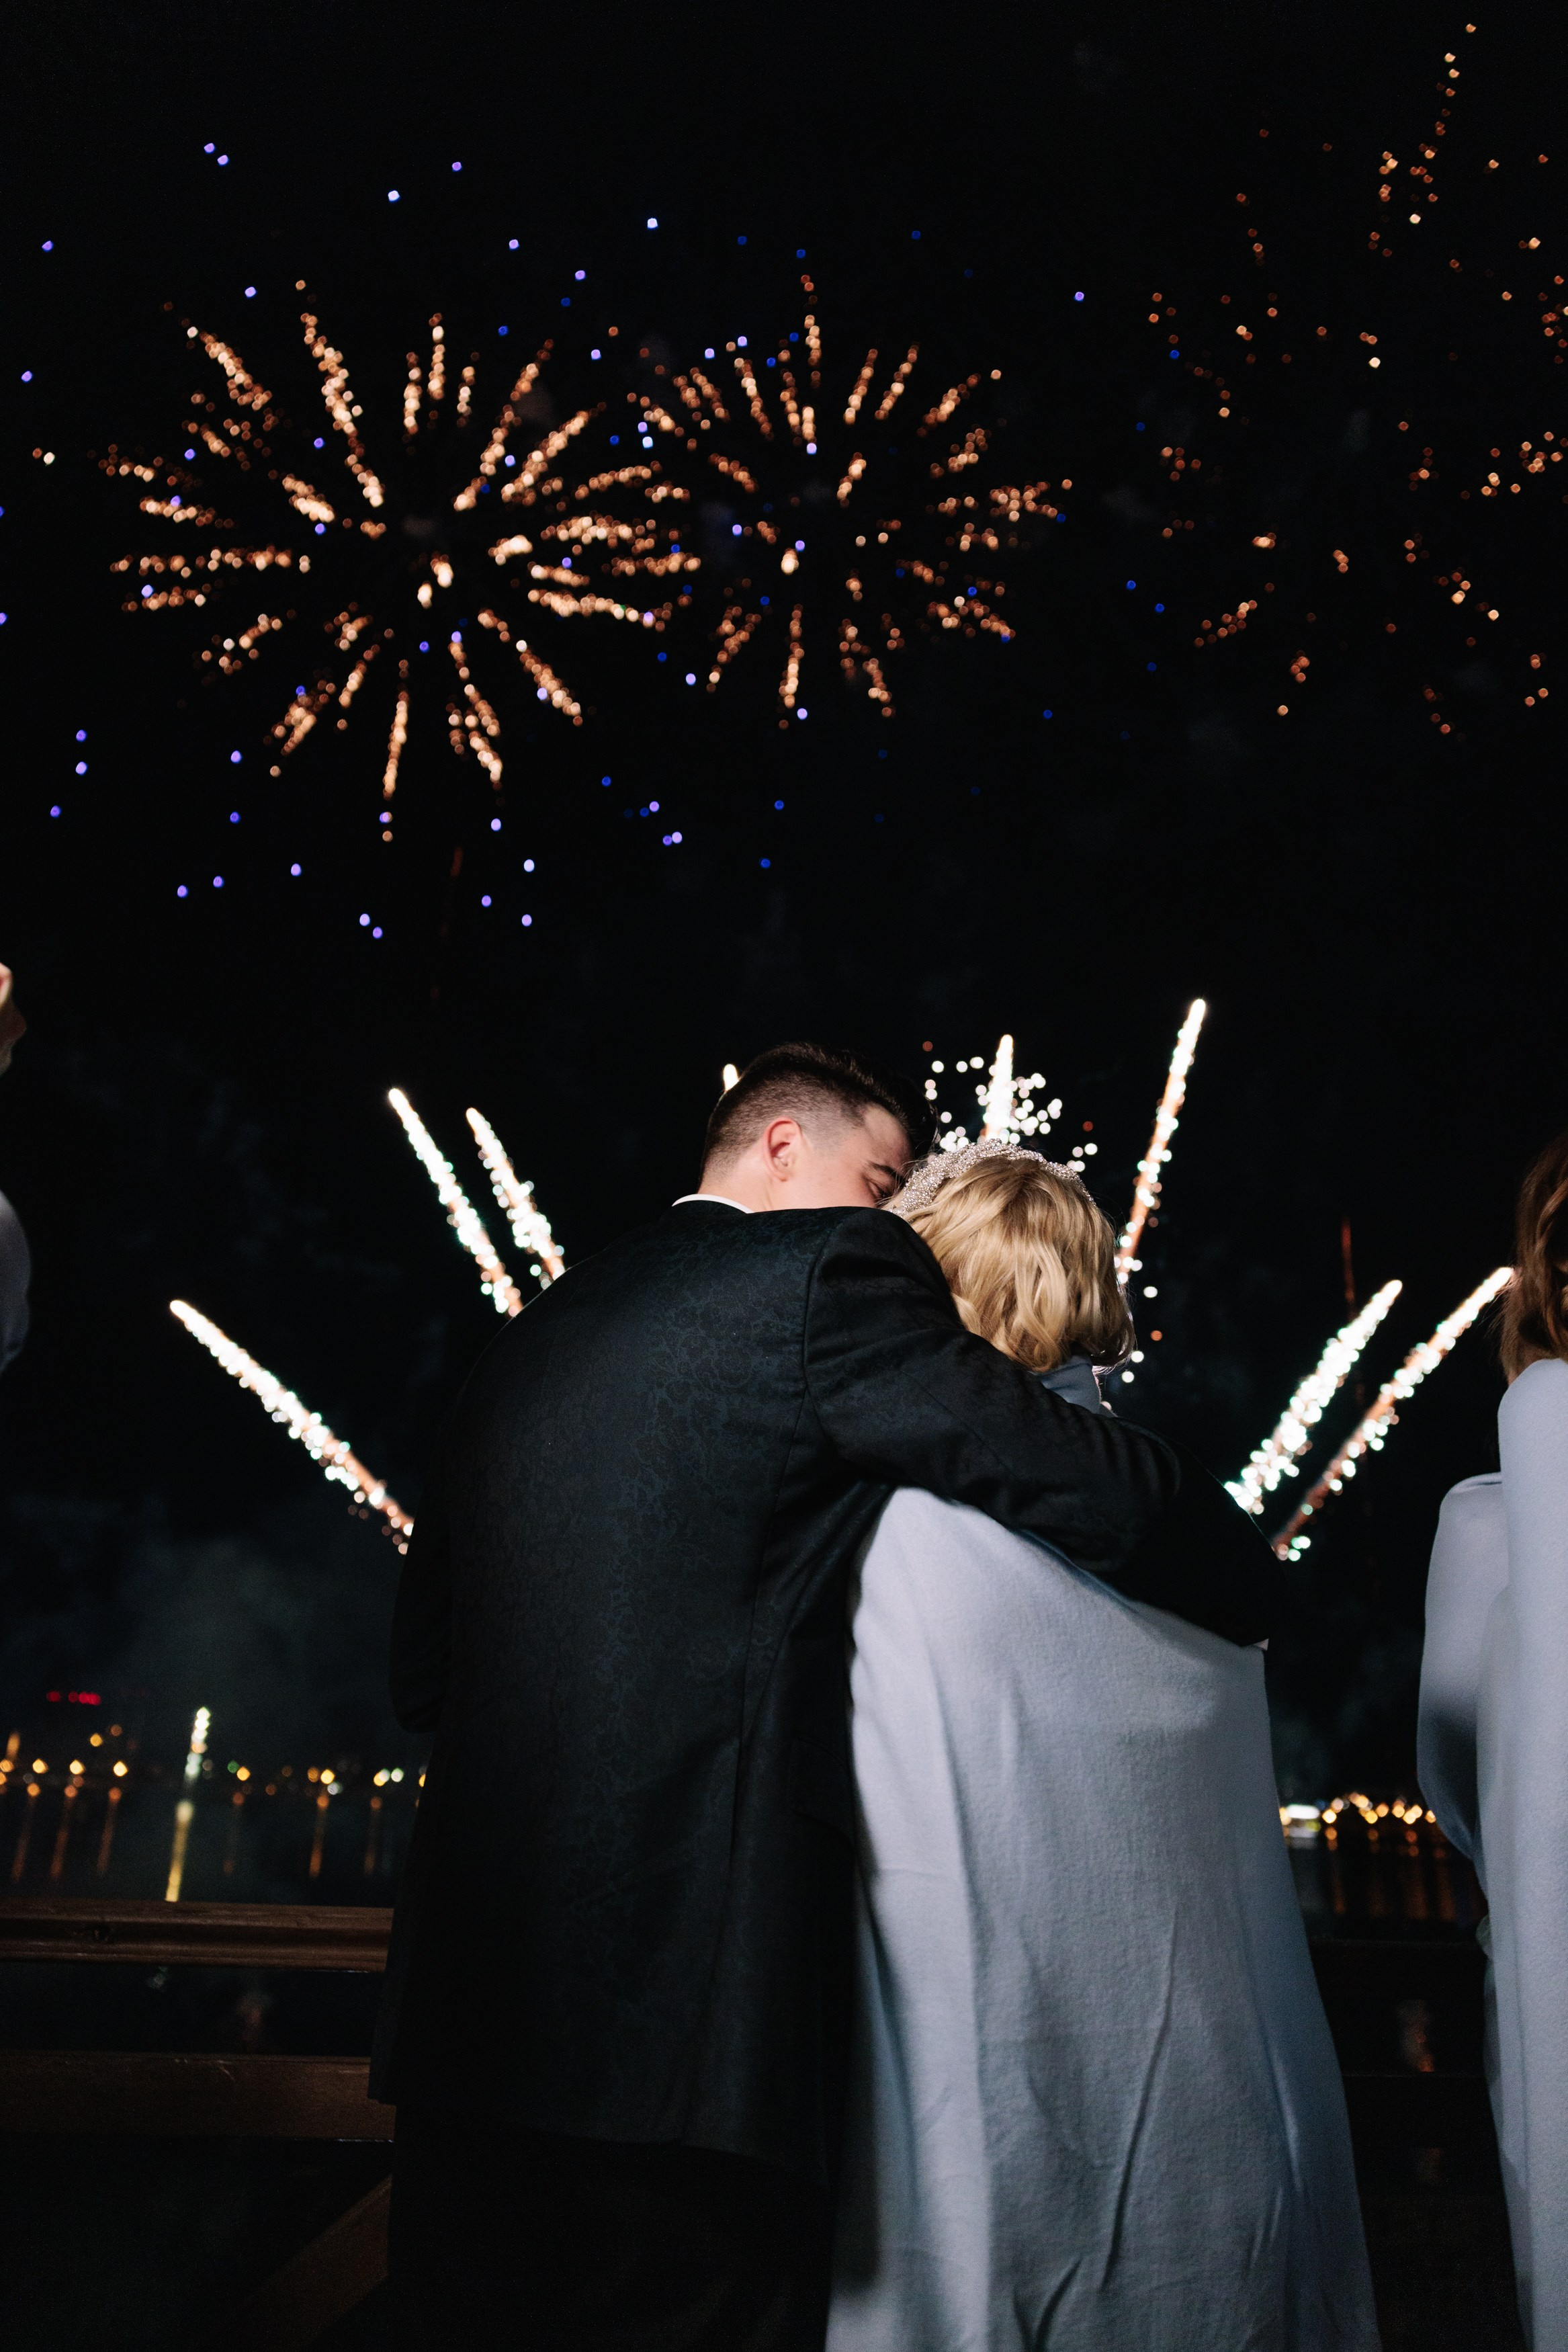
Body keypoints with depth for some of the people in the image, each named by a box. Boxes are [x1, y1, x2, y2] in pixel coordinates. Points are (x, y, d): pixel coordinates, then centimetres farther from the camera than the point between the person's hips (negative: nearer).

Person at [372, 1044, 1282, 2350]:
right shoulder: (828, 1269, -6)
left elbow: (423, 1668, 16)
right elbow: (1101, 1488, -8)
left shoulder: (526, 1338, 15)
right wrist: (1253, 1583, 11)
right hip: (691, 2016, -7)